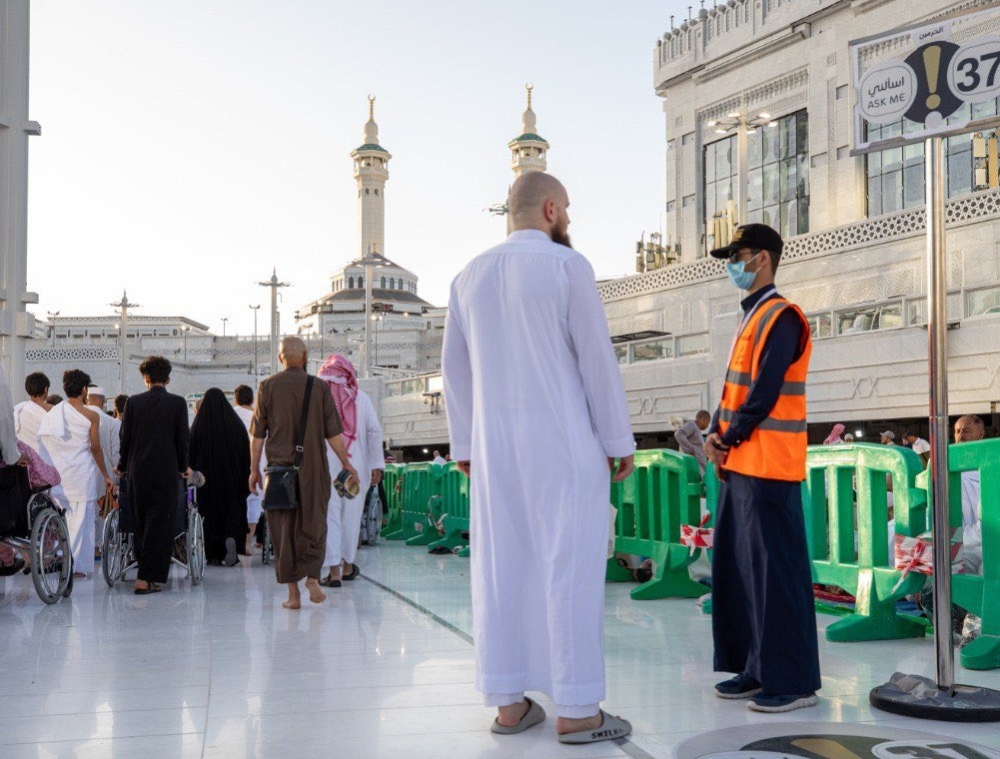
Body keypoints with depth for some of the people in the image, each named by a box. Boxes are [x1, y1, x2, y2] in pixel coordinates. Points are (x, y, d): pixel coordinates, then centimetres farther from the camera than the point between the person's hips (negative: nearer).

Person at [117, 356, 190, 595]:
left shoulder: (133, 402, 2)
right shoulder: (178, 403, -3)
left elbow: (125, 438, 4)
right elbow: (182, 439, -2)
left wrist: (123, 467, 17)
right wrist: (182, 467, 12)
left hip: (137, 473, 3)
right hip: (166, 473, -2)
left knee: (141, 524, 13)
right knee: (160, 525, 0)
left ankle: (146, 573, 17)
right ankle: (146, 578, -5)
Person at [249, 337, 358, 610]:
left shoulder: (268, 387, 0)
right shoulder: (319, 388, 0)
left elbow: (257, 434, 0)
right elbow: (333, 433, 1)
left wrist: (254, 469, 7)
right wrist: (347, 464, 10)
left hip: (279, 467, 0)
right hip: (313, 468, 0)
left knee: (283, 529, 5)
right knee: (313, 525, 13)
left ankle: (293, 592, 4)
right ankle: (312, 577, -4)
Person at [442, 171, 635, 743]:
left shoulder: (470, 277, 11)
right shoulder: (568, 266, -7)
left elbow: (457, 369, 13)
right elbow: (598, 361, -9)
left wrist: (465, 445, 18)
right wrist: (620, 441, -3)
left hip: (496, 446, 6)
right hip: (564, 442, -6)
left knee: (501, 567, 7)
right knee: (572, 567, -2)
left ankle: (509, 703, 12)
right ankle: (576, 711, 1)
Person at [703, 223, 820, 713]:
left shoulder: (780, 317, -10)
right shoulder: (751, 318, 19)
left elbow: (765, 393, -17)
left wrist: (728, 439, -8)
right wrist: (716, 435, 3)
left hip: (767, 467, -10)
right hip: (738, 465, 10)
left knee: (776, 571, -7)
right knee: (738, 569, 11)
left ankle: (794, 680, 0)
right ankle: (757, 668, 19)